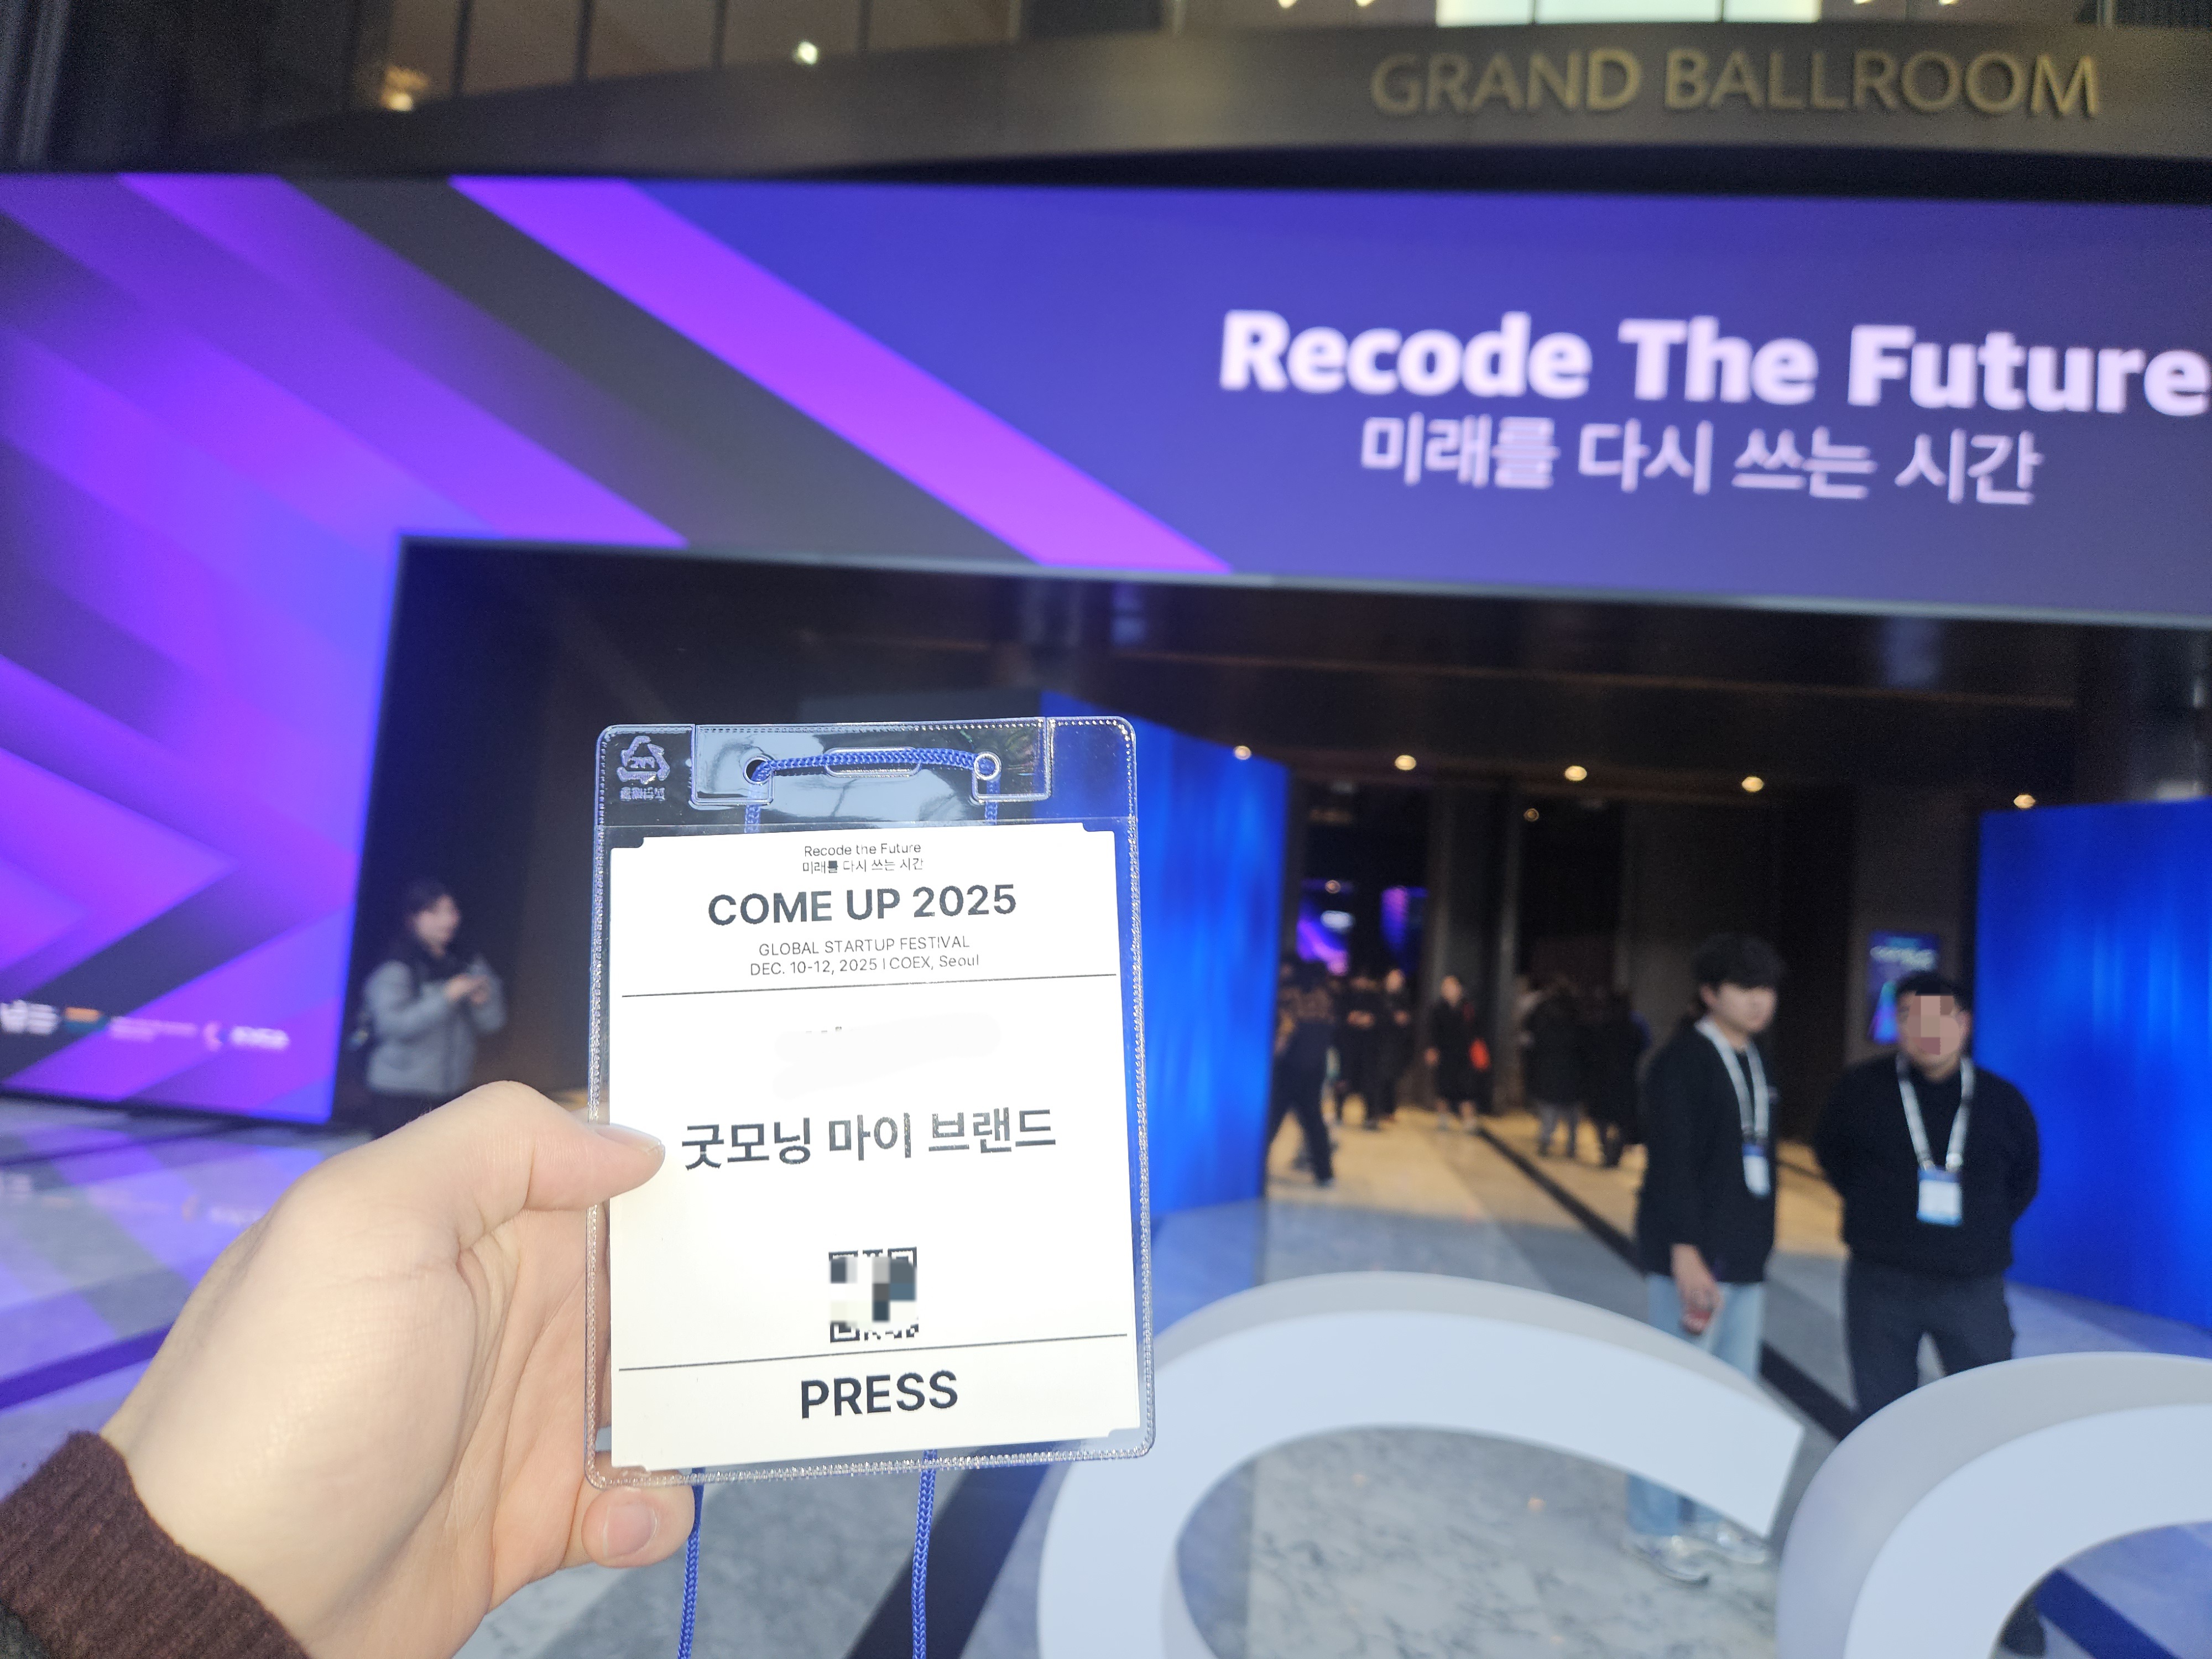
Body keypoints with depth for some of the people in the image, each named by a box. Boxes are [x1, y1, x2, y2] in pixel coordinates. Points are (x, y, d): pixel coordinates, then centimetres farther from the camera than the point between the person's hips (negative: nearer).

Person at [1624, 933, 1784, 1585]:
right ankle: (1655, 1529, 14)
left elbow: (1757, 1159, 15)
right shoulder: (1681, 1061, -12)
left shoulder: (1755, 1062, 12)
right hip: (1693, 1260, -8)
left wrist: (1758, 1248, 15)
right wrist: (1686, 1253, -21)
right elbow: (1671, 1163, -17)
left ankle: (1708, 1516, 29)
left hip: (1745, 1259, 8)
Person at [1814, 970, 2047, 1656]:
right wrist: (1878, 1210, 7)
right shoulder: (1862, 1088, -6)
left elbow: (2023, 1177, 16)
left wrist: (1985, 1229, 9)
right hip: (1881, 1285, 0)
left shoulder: (2001, 1101, -3)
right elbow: (1831, 1154, 12)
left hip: (1972, 1289, 0)